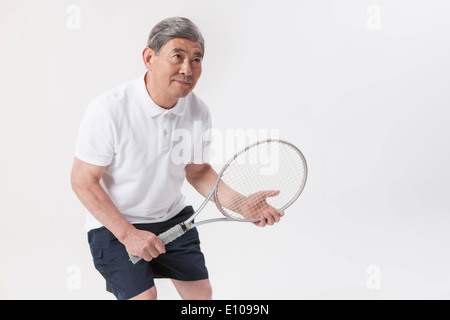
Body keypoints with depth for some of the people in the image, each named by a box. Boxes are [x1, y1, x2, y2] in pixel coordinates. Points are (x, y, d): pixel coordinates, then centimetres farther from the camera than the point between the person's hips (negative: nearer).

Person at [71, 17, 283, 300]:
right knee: (144, 296, -17)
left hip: (174, 216, 5)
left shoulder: (199, 111, -10)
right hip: (112, 223, -5)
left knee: (202, 293, 9)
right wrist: (128, 234, -22)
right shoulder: (109, 110, -26)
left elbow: (197, 170, 4)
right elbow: (83, 181, -19)